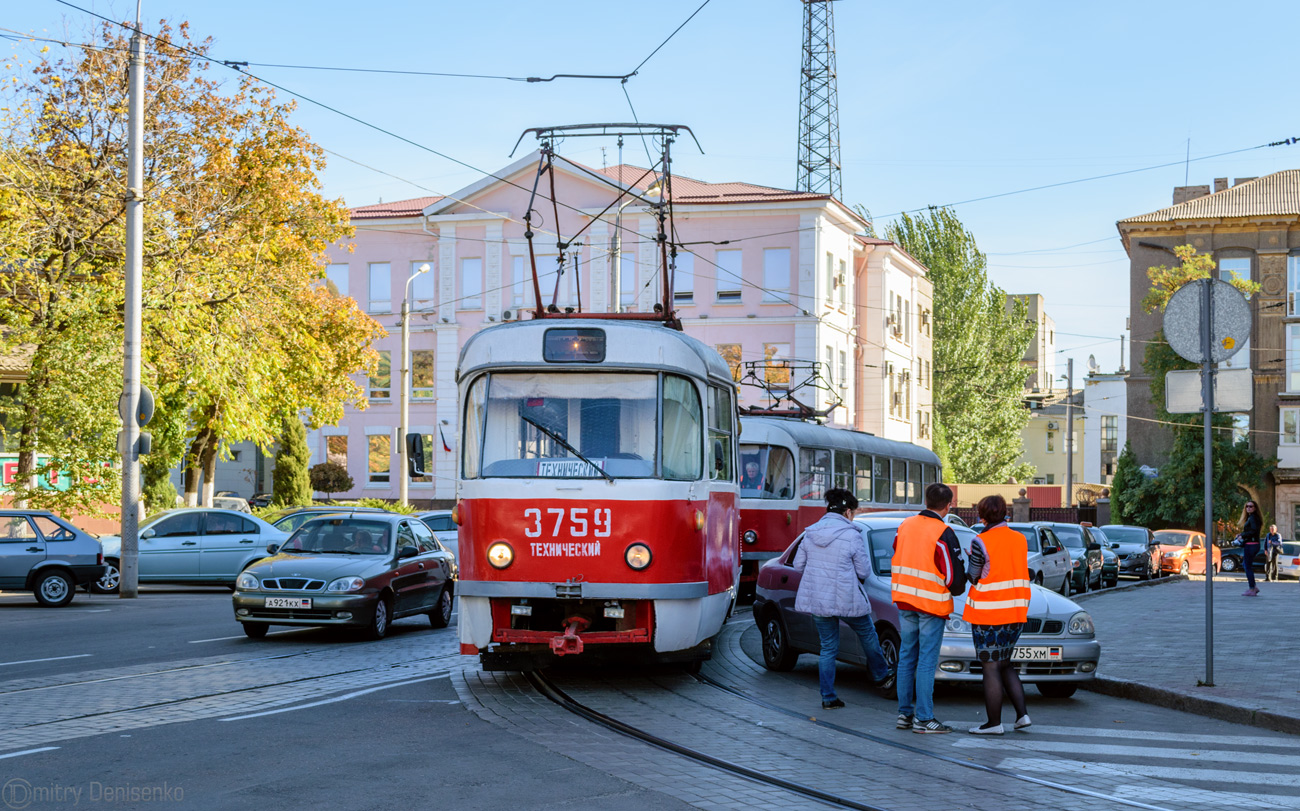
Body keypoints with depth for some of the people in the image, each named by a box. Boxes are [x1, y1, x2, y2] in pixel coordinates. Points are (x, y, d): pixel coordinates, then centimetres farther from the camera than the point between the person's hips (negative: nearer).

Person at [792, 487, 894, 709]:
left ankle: (828, 697, 12)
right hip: (846, 600, -5)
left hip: (816, 599, 5)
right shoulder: (852, 536, -13)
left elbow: (798, 564, 7)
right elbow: (863, 571, -8)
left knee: (828, 647, 13)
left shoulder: (810, 533, 2)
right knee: (868, 635, 20)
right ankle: (881, 676, 36)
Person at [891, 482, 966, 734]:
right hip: (932, 604, -6)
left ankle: (904, 713, 16)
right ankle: (923, 718, 0)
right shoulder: (943, 534, -15)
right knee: (927, 661, -2)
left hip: (904, 601, 6)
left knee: (907, 656, 13)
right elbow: (955, 575, -12)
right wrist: (955, 590, 8)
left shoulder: (905, 525, 5)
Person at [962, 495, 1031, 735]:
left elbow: (972, 577, -8)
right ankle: (1022, 713, 11)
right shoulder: (1020, 539, 5)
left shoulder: (981, 543, -14)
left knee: (991, 667, 0)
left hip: (988, 614, -6)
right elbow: (1018, 571, 10)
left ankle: (994, 723, 4)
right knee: (1005, 664, 18)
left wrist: (971, 560, 11)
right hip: (1016, 613, 7)